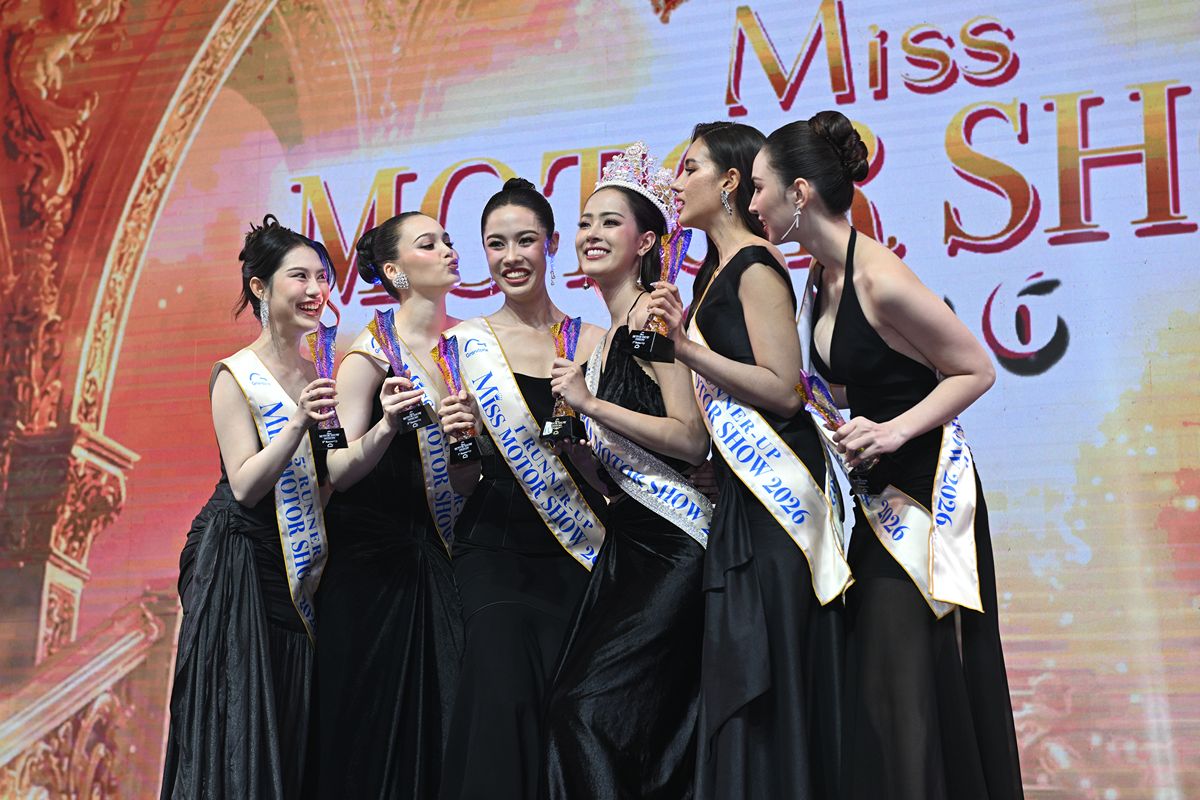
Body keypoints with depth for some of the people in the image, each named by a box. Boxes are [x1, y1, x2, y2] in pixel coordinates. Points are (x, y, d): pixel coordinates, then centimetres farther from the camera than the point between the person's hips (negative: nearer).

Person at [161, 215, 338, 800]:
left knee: (294, 729, 9)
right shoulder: (236, 376, -9)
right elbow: (245, 485, -17)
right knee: (240, 727, -2)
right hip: (240, 564, -6)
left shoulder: (317, 376, 11)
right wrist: (299, 422, -27)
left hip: (301, 570, 6)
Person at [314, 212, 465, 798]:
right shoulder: (370, 352, -9)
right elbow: (338, 473, -14)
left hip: (442, 557, 5)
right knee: (376, 728, -1)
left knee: (445, 719, 3)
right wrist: (386, 427, -29)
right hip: (376, 559, -5)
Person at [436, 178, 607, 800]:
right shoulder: (469, 342, 4)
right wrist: (457, 441, -14)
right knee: (503, 692, -20)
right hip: (495, 549, -1)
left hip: (577, 550, 1)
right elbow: (463, 484, 6)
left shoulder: (590, 341, 7)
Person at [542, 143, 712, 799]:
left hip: (672, 547, -9)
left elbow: (692, 438, -18)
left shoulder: (654, 314, -9)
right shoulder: (607, 337, 18)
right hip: (630, 540, 9)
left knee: (589, 705, -12)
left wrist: (591, 404, -16)